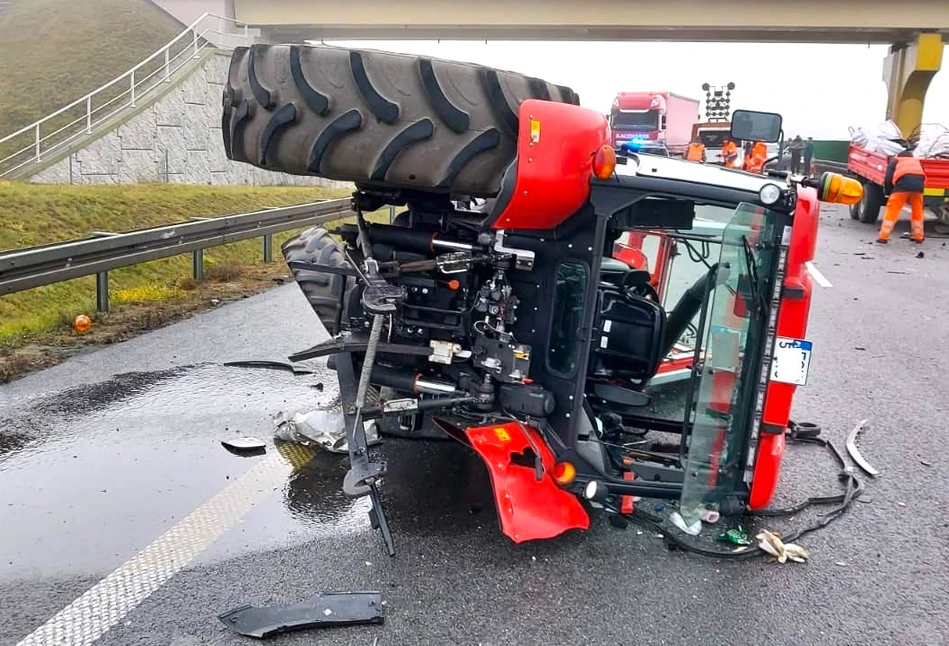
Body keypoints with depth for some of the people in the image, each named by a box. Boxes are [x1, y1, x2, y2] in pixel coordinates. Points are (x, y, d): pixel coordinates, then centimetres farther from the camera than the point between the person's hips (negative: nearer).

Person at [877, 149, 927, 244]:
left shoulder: (895, 161, 26)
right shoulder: (917, 161, 36)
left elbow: (888, 179, 12)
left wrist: (888, 193, 25)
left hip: (903, 183, -3)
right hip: (919, 184, 3)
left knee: (892, 210, 2)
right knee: (917, 211, 18)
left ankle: (883, 237, -3)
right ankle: (918, 237, 23)